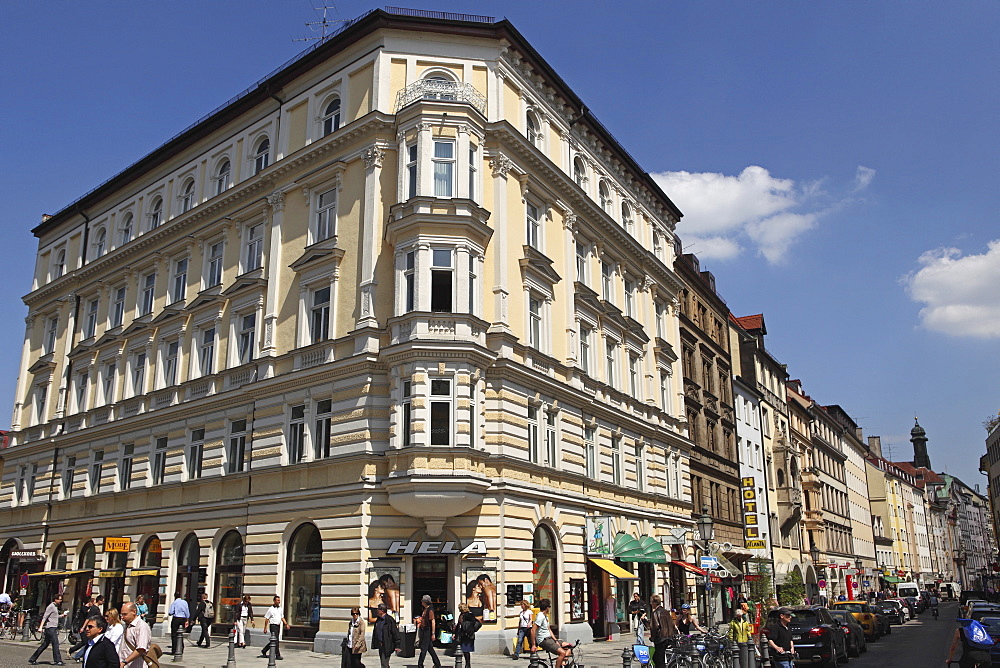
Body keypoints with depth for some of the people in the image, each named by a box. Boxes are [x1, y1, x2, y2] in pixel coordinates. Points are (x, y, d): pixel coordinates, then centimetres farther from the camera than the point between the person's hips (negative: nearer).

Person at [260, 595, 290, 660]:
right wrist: (265, 628, -7)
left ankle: (264, 651, 30)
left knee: (273, 641, 13)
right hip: (273, 626, -7)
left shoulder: (280, 609, 12)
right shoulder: (271, 609, -7)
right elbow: (266, 619, -4)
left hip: (278, 626, 7)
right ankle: (277, 655, -8)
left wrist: (286, 624, 5)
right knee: (275, 641, -10)